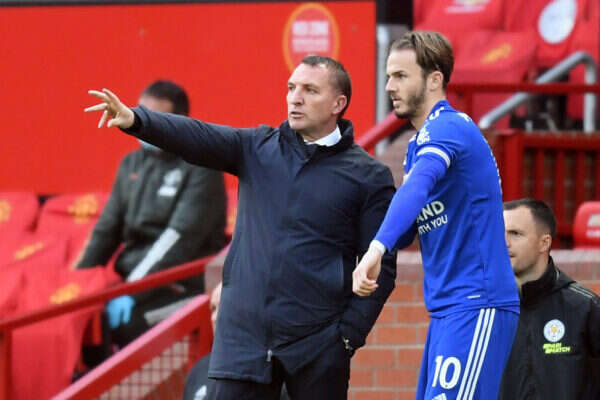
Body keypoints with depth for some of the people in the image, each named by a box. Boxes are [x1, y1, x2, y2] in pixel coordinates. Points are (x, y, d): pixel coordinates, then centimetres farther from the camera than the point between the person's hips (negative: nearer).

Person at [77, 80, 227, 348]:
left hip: (181, 286, -6)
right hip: (131, 277, 6)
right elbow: (108, 230, 15)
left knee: (120, 320, -32)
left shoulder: (200, 168, -6)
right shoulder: (132, 164, 15)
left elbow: (181, 238, -17)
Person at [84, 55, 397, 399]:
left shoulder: (369, 177, 1)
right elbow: (196, 137, -6)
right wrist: (136, 120, -23)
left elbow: (381, 267, -2)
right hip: (243, 341, 3)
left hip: (317, 348, -2)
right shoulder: (258, 149, 10)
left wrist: (349, 334, -9)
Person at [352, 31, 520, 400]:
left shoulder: (448, 127, -12)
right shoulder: (420, 143, 19)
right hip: (446, 310, 10)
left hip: (477, 305, -10)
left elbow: (418, 185, -32)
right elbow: (407, 232, 24)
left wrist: (377, 248, -45)